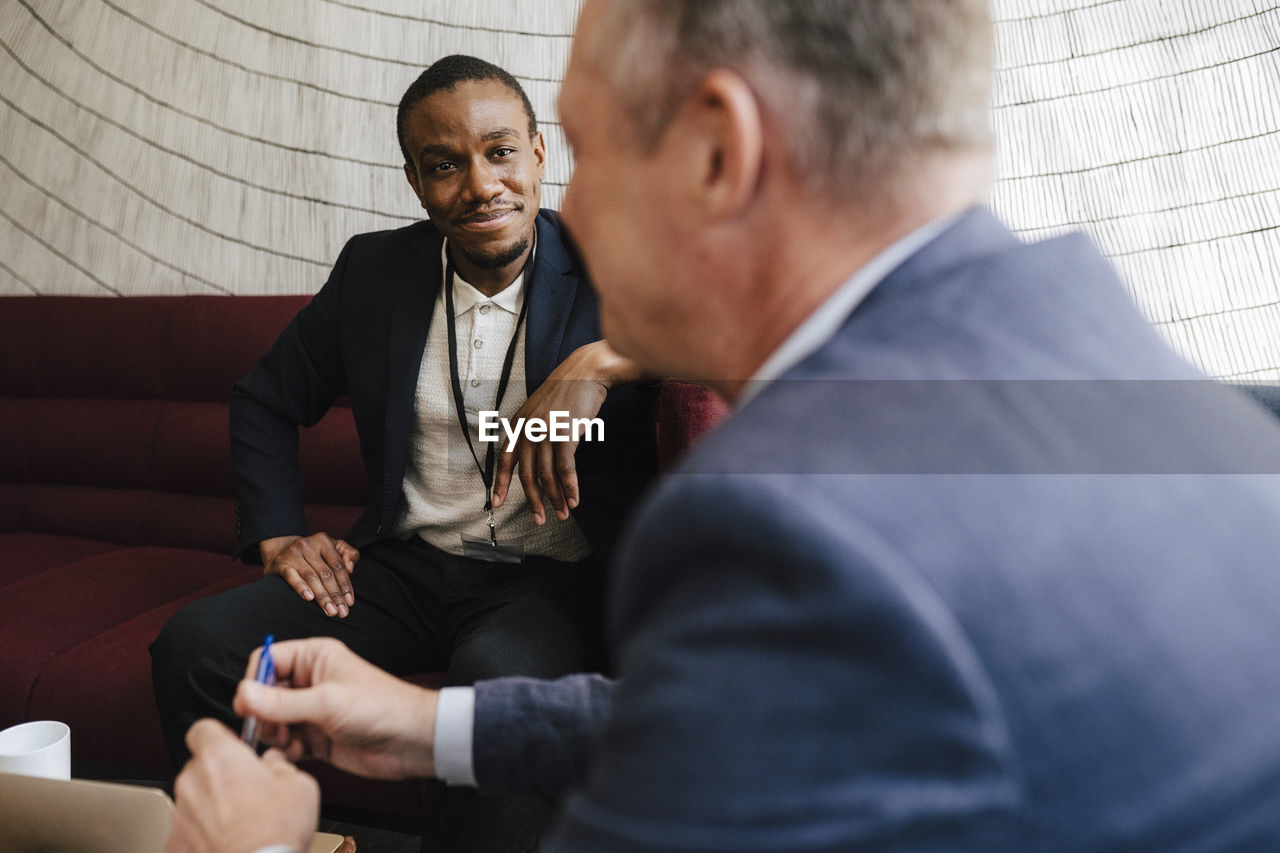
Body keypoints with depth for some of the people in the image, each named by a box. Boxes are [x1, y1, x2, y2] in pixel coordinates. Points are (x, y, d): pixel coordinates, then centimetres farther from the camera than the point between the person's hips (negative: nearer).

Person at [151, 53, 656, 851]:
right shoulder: (374, 270, 7)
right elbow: (266, 402, 19)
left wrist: (601, 364, -31)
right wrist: (277, 536, 5)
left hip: (555, 578, -4)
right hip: (406, 567, 4)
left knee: (498, 672, -38)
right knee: (196, 644, -15)